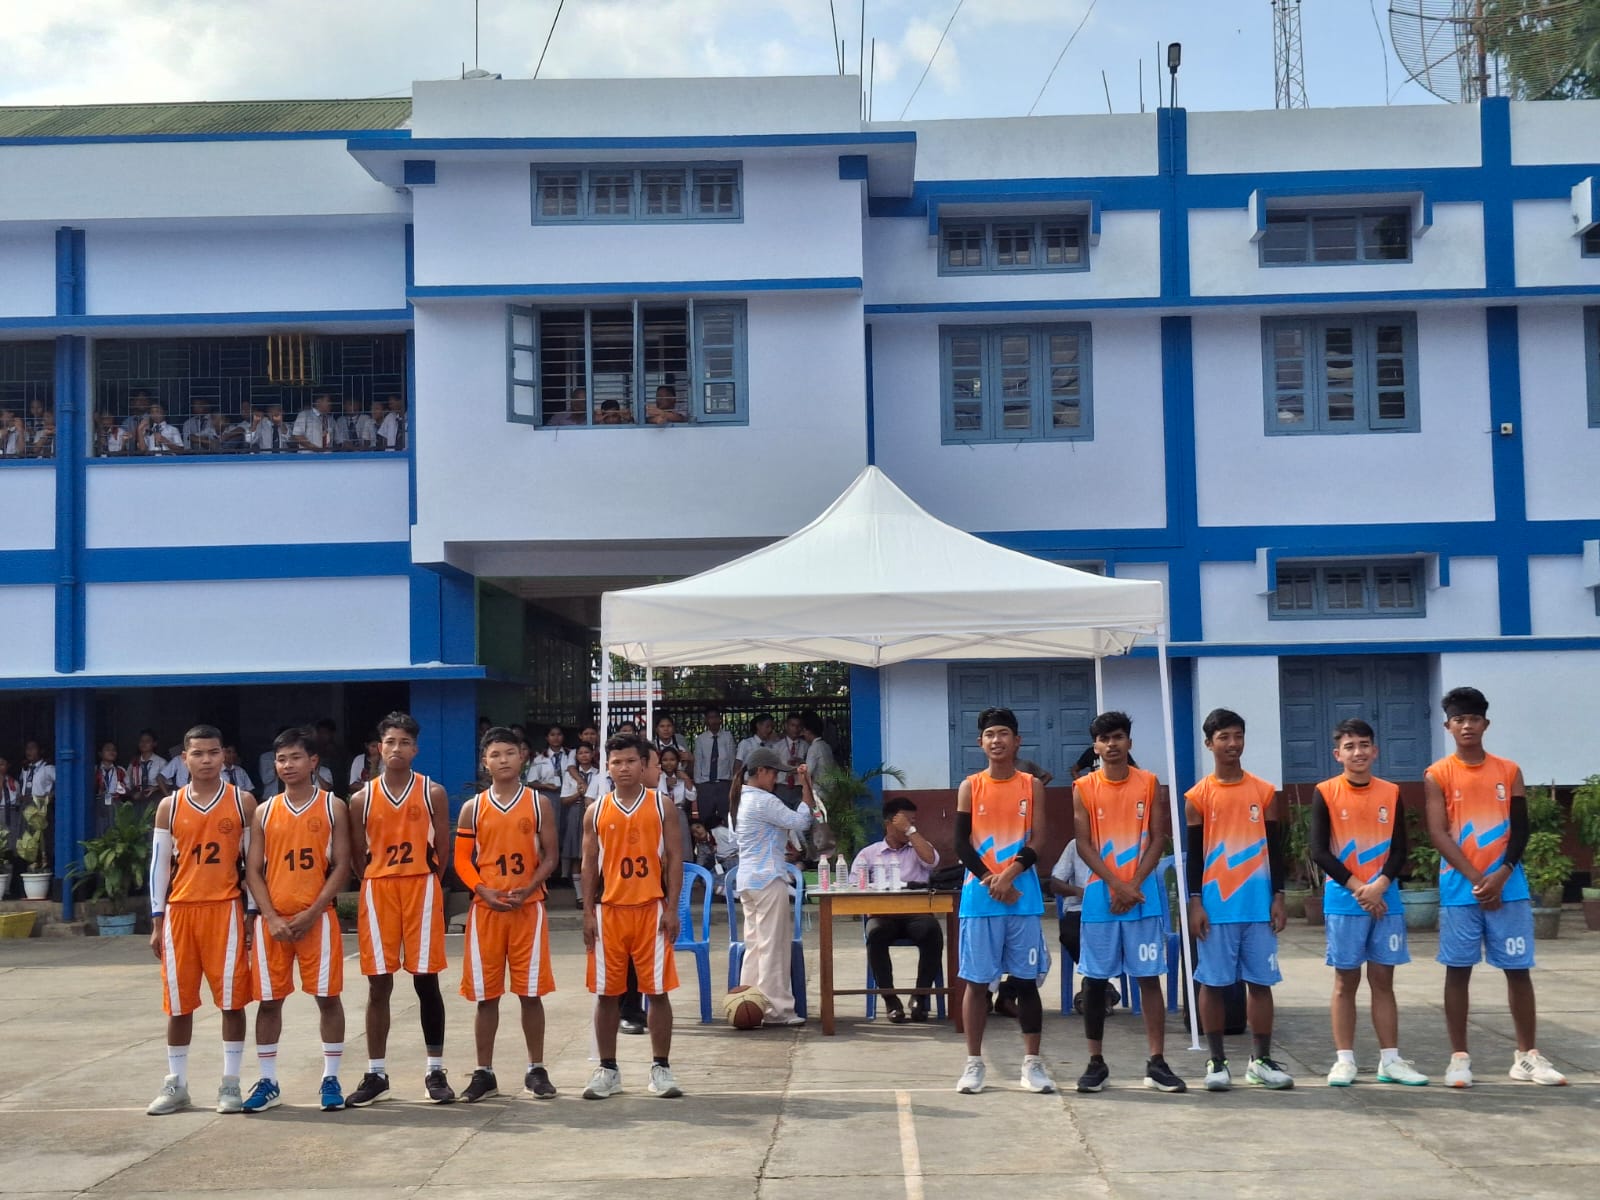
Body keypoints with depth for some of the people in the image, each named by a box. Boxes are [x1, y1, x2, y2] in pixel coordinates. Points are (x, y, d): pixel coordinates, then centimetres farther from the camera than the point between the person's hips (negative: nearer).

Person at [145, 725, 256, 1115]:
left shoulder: (243, 802, 3)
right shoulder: (169, 807, 7)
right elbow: (158, 864, 8)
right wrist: (157, 921, 3)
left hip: (226, 909, -2)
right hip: (180, 910, 2)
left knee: (232, 999, -1)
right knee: (178, 1002, 7)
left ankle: (231, 1083, 7)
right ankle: (176, 1084, 17)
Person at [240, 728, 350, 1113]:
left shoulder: (332, 807, 0)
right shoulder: (264, 812, 7)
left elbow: (342, 865, -3)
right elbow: (253, 870, 5)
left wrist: (312, 913, -12)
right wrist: (271, 917, -8)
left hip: (317, 918, -2)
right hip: (273, 920, 2)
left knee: (327, 996, 0)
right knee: (268, 999, 6)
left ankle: (331, 1079, 10)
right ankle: (268, 1082, 16)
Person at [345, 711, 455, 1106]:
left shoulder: (433, 793, 1)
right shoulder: (362, 798, 4)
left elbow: (441, 850, 3)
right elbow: (358, 855, 8)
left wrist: (421, 883, 2)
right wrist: (379, 885, 4)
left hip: (422, 888, -1)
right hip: (377, 892, 1)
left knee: (426, 980, 1)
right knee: (378, 983, 4)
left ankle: (436, 1071, 8)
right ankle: (376, 1074, 12)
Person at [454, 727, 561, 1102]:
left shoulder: (539, 804, 3)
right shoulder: (472, 808, 5)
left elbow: (549, 856, 2)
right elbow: (462, 860, 4)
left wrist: (527, 890, -13)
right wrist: (485, 892, -12)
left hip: (528, 908, -1)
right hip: (486, 909, 1)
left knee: (530, 993, 2)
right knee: (485, 995, 4)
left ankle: (536, 1070, 12)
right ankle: (484, 1073, 13)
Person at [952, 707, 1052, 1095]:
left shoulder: (1032, 786, 5)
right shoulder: (970, 786, 5)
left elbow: (1036, 842, -2)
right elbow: (961, 843, 0)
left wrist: (1009, 874, -16)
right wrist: (989, 879, -11)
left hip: (1023, 896, 0)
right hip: (979, 897, 0)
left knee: (1026, 979, 3)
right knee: (976, 980, 2)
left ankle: (1032, 1063, 9)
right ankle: (974, 1063, 9)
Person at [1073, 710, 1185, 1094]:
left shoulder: (1148, 783, 4)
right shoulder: (1083, 788, 2)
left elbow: (1158, 838, 1)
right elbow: (1083, 845, -3)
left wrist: (1134, 884, -10)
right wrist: (1116, 885, -13)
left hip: (1143, 892, 0)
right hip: (1100, 893, 0)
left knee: (1149, 977, 0)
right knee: (1095, 979, 2)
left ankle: (1157, 1063, 2)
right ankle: (1096, 1062, 10)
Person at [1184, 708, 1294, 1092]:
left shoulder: (1265, 792, 6)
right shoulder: (1198, 796, 1)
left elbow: (1275, 847, 8)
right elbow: (1193, 853, 1)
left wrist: (1278, 897, 3)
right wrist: (1195, 902, -6)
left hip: (1259, 904, 2)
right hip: (1216, 905, -2)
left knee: (1260, 981, 5)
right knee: (1213, 982, 3)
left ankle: (1261, 1060, 13)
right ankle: (1216, 1061, 11)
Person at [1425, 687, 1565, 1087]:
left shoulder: (1509, 771, 7)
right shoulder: (1438, 776, 0)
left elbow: (1520, 830, 3)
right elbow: (1438, 834, -7)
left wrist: (1500, 876, -11)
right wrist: (1476, 878, -14)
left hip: (1508, 887, 2)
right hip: (1460, 889, -2)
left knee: (1519, 970, 4)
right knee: (1458, 971, 1)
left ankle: (1528, 1056, 13)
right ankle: (1459, 1057, 8)